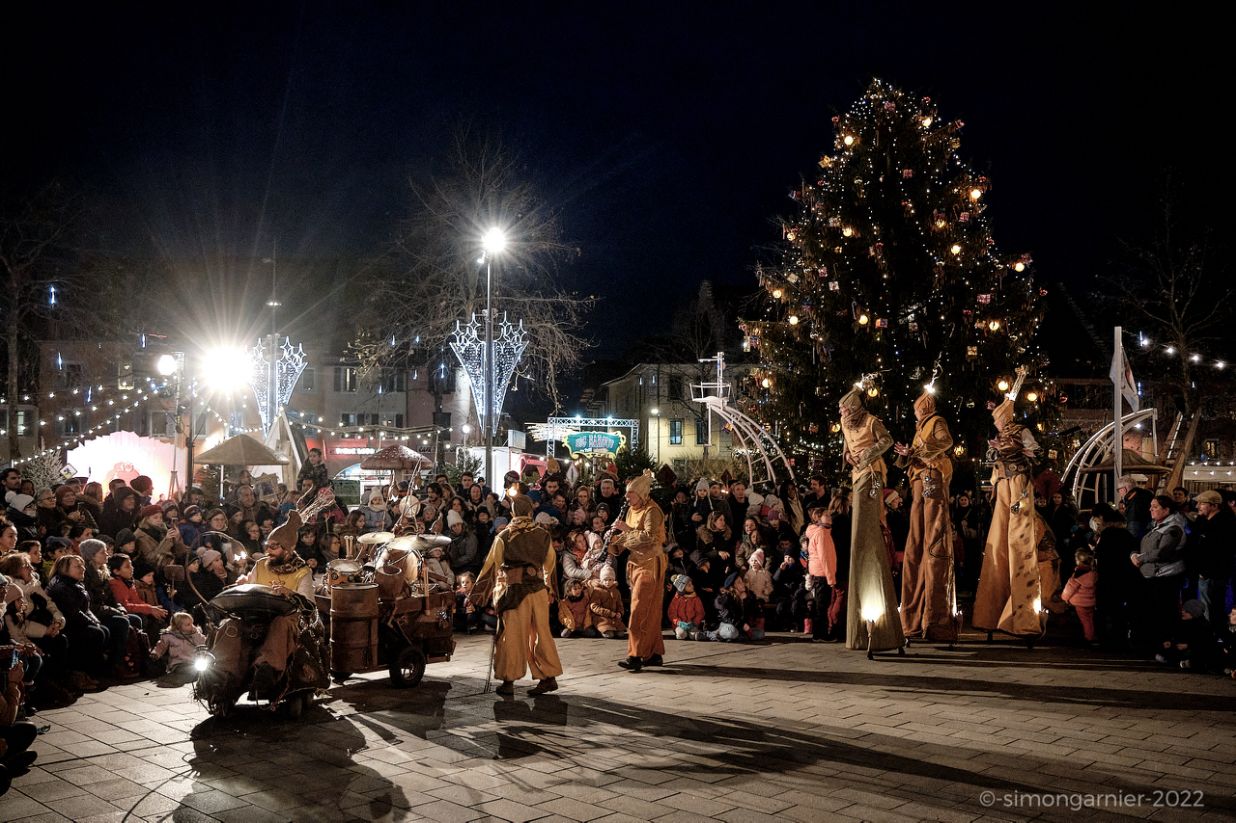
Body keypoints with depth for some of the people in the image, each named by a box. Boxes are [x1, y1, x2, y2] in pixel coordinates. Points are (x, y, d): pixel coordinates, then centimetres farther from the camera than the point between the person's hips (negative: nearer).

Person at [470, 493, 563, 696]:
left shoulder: (504, 537, -5)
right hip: (539, 590, 3)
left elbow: (491, 565, -3)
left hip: (514, 591, -3)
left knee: (512, 635, 5)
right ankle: (549, 677, 12)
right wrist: (550, 589, 26)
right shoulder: (543, 535, 3)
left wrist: (476, 594, 3)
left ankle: (508, 681, 8)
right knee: (541, 633, 10)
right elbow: (550, 564, 12)